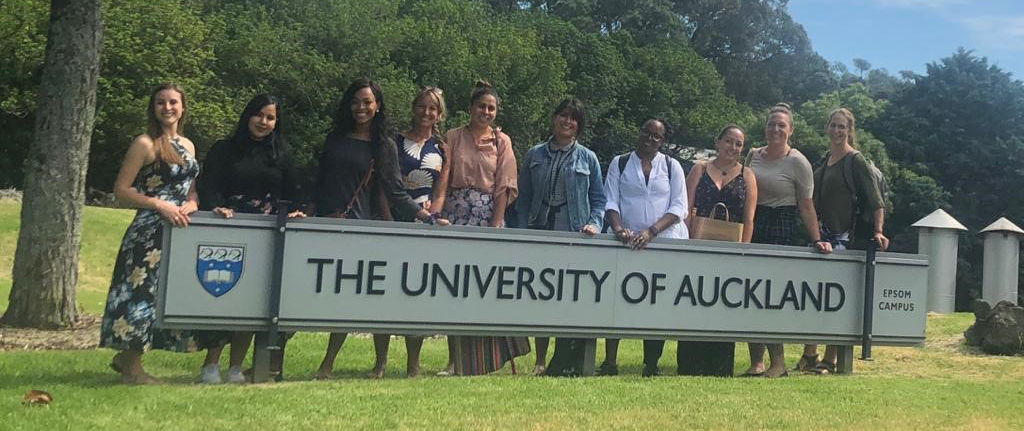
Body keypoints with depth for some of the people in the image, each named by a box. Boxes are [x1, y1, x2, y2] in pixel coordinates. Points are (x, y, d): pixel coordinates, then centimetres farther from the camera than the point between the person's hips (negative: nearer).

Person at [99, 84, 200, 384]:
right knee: (144, 289, -7)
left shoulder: (187, 145, 15)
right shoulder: (145, 144, -6)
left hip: (180, 229, 8)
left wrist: (191, 205, -2)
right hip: (150, 231, -8)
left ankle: (126, 357, 21)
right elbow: (121, 190, -9)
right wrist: (161, 206, -19)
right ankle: (131, 367, 4)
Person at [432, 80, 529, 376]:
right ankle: (456, 360, 5)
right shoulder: (453, 138, 8)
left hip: (488, 215, 0)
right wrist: (433, 216, -13)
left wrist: (495, 227, -7)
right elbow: (442, 180, 0)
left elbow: (504, 188, 2)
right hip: (455, 214, 0)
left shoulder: (502, 142, 7)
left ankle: (485, 358, 6)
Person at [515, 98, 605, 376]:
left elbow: (598, 199, 11)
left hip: (575, 238, -1)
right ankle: (540, 361, 12)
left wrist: (594, 224, -7)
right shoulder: (535, 155, 11)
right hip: (540, 234, 1)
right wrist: (524, 231, 0)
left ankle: (565, 363, -1)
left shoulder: (588, 158, 9)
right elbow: (523, 197, 10)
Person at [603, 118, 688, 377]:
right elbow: (610, 201, 3)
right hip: (628, 240, 0)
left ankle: (651, 363, 5)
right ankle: (609, 360, 3)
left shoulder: (672, 166, 9)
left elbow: (679, 207, 1)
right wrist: (618, 227, -18)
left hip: (666, 240, 0)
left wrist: (651, 231, -14)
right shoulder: (620, 163, 10)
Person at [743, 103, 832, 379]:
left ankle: (778, 363, 2)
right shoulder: (753, 155, 11)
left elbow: (806, 206, -5)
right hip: (752, 228, 5)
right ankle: (756, 363, 8)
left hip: (782, 231, -5)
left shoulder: (797, 162, -4)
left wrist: (816, 240, -12)